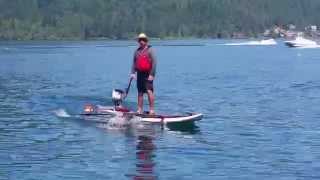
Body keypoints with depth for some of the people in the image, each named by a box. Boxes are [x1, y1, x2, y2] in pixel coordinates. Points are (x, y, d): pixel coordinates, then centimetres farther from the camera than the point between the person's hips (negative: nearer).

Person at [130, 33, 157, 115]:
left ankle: (152, 109, -11)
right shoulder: (137, 51, 13)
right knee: (140, 93, 10)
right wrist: (133, 73, 3)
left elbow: (154, 62, -9)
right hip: (140, 74, 6)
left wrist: (152, 74, -15)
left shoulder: (150, 50, -4)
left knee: (149, 91, -13)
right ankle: (140, 110, 16)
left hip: (148, 74, -6)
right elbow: (134, 63, 15)